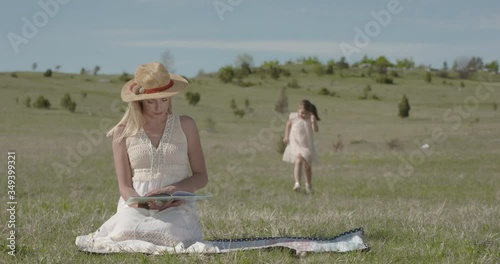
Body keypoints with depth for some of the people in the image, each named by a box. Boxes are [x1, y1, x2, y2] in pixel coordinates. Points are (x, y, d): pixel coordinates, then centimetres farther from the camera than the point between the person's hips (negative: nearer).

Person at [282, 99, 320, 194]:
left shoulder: (311, 118, -12)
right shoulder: (293, 117, -10)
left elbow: (316, 130, -26)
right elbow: (288, 125, 11)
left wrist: (313, 122, -42)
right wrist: (286, 136, 4)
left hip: (307, 146, 1)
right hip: (296, 144, -1)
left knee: (307, 166, 13)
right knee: (298, 161, -25)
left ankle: (308, 184, 35)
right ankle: (297, 183, -31)